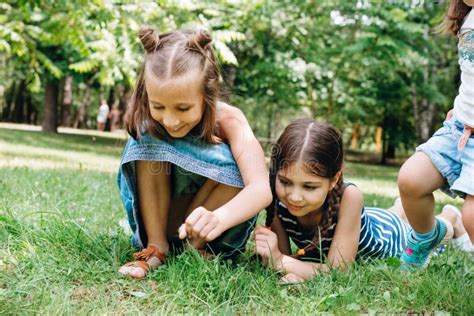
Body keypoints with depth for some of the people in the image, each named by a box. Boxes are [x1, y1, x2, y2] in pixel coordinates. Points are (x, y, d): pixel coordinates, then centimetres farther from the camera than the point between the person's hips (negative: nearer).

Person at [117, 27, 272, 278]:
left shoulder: (228, 120, -28)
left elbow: (262, 188, -44)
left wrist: (218, 218, -62)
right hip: (157, 218, 1)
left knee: (231, 165, -29)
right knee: (149, 139, -24)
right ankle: (156, 246, -17)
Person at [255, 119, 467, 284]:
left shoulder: (348, 196, -47)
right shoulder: (277, 197, -37)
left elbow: (338, 270, -44)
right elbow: (282, 256, -29)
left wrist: (279, 261, -55)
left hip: (386, 233, -3)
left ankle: (449, 217, 59)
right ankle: (400, 209, 65)